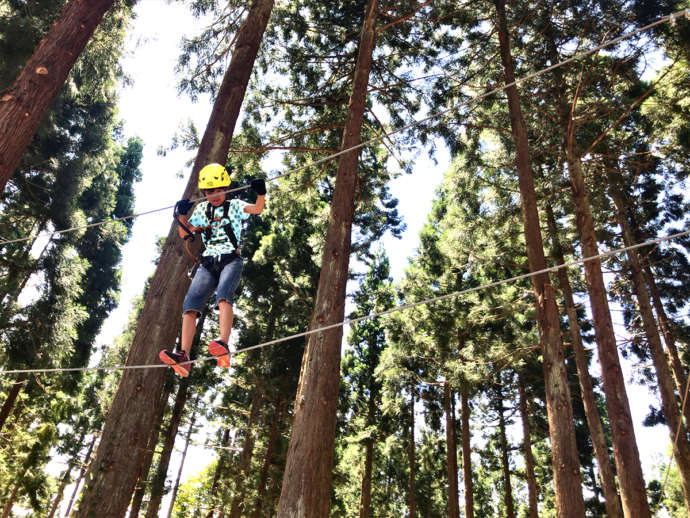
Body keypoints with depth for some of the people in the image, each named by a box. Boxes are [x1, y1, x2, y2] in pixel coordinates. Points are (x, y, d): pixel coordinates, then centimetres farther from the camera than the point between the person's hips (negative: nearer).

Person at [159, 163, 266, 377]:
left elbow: (257, 209, -7)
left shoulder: (234, 205, 11)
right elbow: (185, 234, 18)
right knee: (191, 302, -16)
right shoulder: (201, 209, 21)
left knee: (223, 293, -33)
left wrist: (261, 194, -27)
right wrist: (182, 215, 1)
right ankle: (183, 356, -25)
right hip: (208, 263, 4)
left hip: (231, 260, -4)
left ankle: (224, 346, -49)